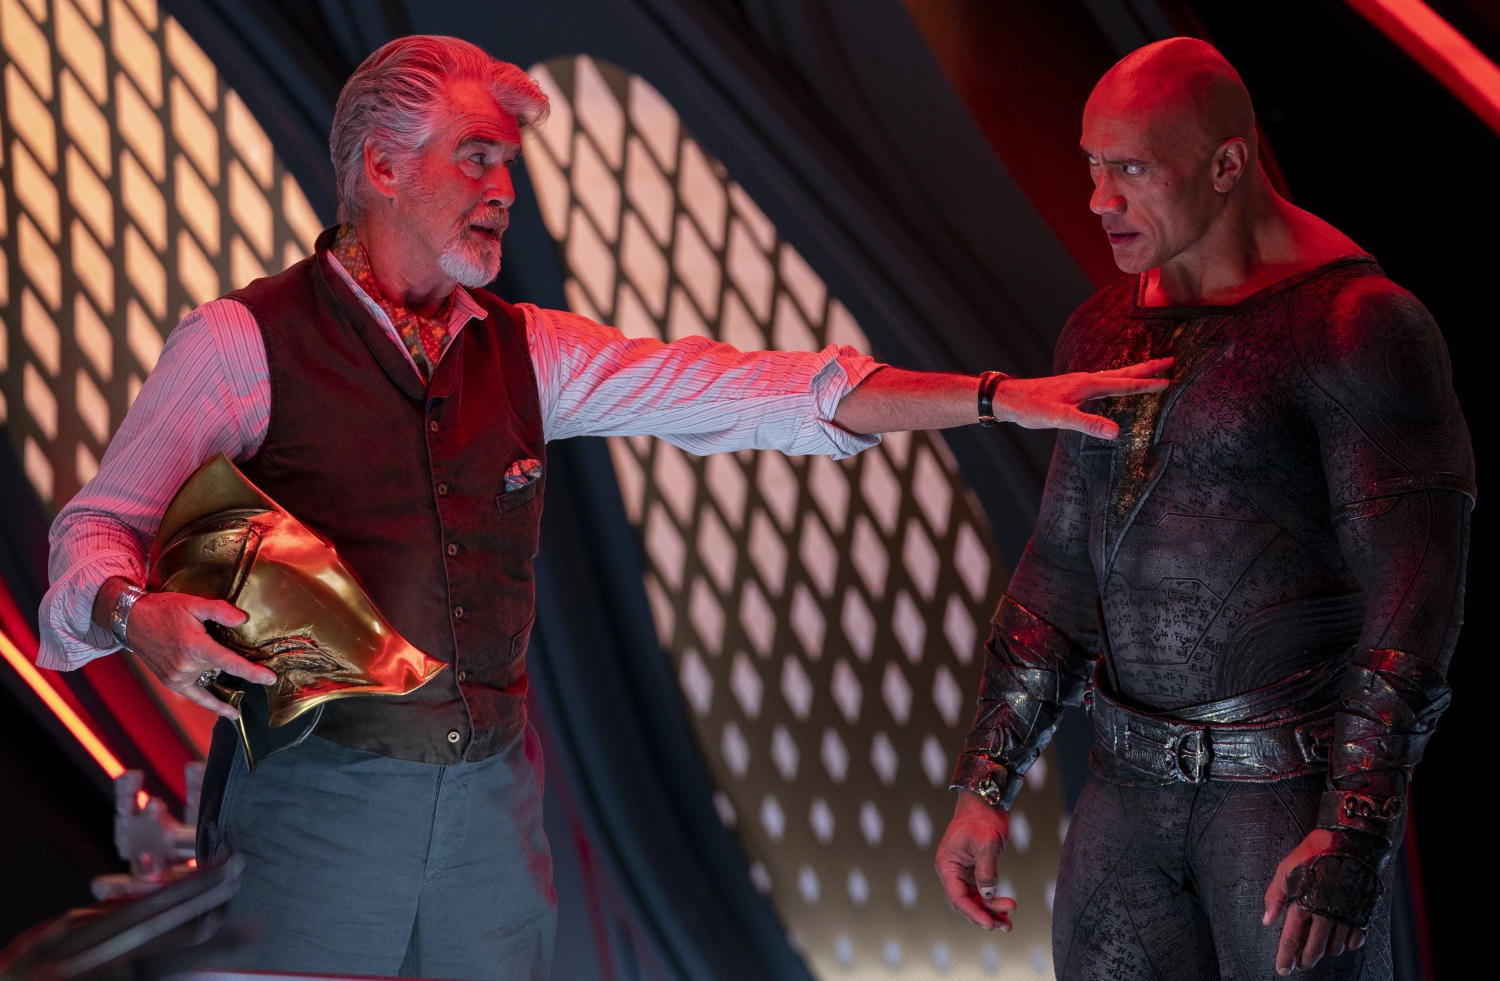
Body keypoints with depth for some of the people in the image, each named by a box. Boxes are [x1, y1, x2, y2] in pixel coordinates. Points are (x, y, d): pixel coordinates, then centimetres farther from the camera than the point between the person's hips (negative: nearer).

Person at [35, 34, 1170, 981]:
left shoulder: (525, 351, 11)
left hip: (492, 795, 5)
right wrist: (139, 612, -27)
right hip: (316, 794, -5)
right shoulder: (245, 342, -3)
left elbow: (743, 390, 6)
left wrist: (996, 399, -2)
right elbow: (96, 532, -2)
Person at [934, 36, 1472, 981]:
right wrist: (985, 782, 12)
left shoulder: (1357, 326, -12)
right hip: (1132, 784, 7)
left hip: (1296, 786, -6)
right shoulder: (1103, 330, 11)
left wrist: (1355, 833, -22)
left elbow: (1413, 589, -16)